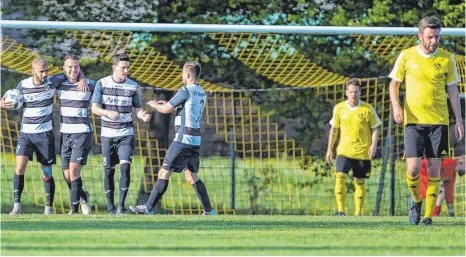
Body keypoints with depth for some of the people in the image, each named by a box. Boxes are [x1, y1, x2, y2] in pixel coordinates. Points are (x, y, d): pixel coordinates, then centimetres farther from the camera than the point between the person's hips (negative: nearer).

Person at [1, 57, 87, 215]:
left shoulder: (52, 82, -5)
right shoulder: (23, 85, -3)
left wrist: (82, 80, -13)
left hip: (45, 134, 0)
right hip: (26, 133, 0)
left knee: (47, 173, 1)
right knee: (20, 166, -17)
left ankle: (49, 207, 13)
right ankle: (17, 205, -12)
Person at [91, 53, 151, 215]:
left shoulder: (133, 86, 1)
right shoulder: (102, 84, -2)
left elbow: (138, 109, 7)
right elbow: (94, 108, -5)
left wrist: (143, 116, -17)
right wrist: (108, 113, -25)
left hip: (126, 134, 0)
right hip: (107, 134, 0)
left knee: (125, 166, -17)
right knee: (109, 171, 4)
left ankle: (121, 205, -14)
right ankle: (111, 206, 16)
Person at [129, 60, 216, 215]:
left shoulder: (186, 91, -13)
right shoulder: (201, 93, 13)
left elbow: (166, 109, -7)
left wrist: (154, 104, 13)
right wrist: (168, 104, 25)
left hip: (183, 139, -8)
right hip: (195, 140, 8)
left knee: (164, 173, -5)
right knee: (191, 176, 13)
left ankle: (149, 208, -5)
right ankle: (209, 210, 9)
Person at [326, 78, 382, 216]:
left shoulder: (367, 109, -1)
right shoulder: (339, 108, 4)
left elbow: (375, 128, 4)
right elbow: (334, 129, 14)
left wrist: (374, 145, -11)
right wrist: (330, 149, 13)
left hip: (363, 152, -1)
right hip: (344, 151, 1)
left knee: (360, 183, 5)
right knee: (340, 177, -17)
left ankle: (358, 212, 15)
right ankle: (341, 211, -17)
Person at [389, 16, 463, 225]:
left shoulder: (446, 59, 4)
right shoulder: (406, 56, 1)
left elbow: (452, 90, 10)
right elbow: (394, 84, 9)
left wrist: (458, 119, 5)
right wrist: (396, 106, -8)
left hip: (439, 121, 1)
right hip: (413, 121, -1)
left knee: (434, 170, -1)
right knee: (413, 169, -10)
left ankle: (428, 215, 6)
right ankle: (416, 201, 18)